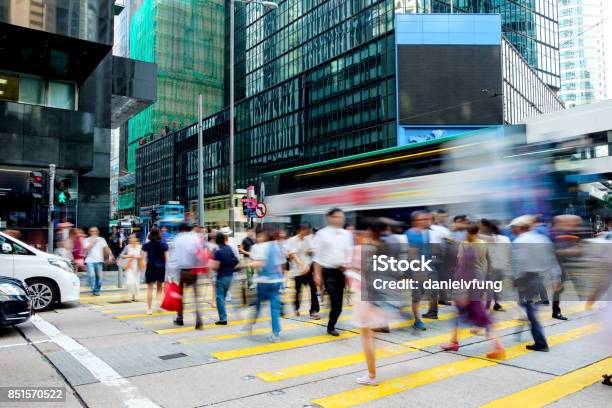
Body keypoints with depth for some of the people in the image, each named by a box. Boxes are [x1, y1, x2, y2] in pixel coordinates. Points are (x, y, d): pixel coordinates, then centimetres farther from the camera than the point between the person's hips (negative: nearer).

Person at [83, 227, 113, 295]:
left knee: (99, 276, 3)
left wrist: (110, 255, -11)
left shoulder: (101, 239, 10)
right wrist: (92, 242, -8)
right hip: (90, 261, -2)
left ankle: (97, 290, 14)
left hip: (99, 260, 2)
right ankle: (94, 290, -10)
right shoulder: (86, 240, 5)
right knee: (92, 275, -15)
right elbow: (86, 249, -8)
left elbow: (106, 248, 2)